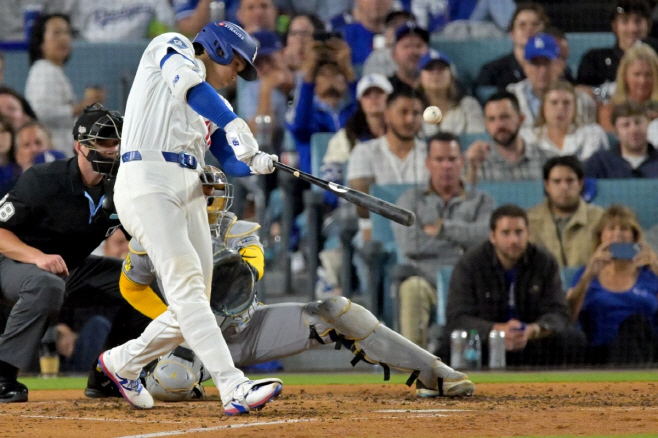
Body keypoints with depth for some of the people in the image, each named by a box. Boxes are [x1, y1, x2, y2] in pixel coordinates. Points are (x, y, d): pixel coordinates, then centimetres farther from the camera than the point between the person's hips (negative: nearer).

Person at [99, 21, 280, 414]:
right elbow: (190, 85, -14)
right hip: (148, 182, -9)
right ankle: (235, 389, -31)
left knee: (194, 303, 3)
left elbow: (234, 163, 14)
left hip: (190, 191, 9)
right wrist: (237, 128, -25)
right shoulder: (171, 49, 7)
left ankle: (123, 363, 26)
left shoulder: (216, 106, 25)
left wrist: (258, 163, -9)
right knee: (187, 286, -18)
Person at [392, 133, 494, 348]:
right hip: (427, 280, 0)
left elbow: (486, 234, -3)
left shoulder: (481, 201, 21)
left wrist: (442, 227, 3)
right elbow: (409, 243, 0)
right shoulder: (411, 199, 20)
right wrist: (461, 238, 7)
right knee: (412, 288, -37)